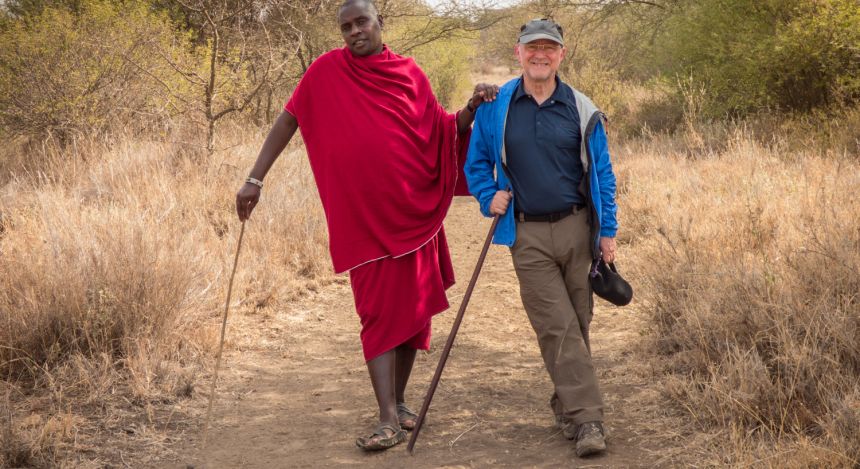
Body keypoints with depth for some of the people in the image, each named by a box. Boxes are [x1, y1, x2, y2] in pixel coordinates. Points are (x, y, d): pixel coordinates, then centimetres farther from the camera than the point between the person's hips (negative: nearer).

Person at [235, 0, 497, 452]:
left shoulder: (410, 74, 6)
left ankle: (399, 400, 23)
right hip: (363, 217, -3)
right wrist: (254, 178, -3)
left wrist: (472, 107, -8)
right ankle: (388, 419, -8)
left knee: (414, 307, 7)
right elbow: (287, 120, 3)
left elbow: (443, 132, 11)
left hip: (414, 212, 3)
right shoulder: (326, 70, 0)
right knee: (379, 312, -5)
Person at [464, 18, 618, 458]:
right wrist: (489, 197, -3)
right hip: (528, 236, -1)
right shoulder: (494, 107, 3)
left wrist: (608, 232, 2)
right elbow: (476, 162, 14)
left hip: (577, 228, 2)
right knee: (558, 327, -9)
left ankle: (566, 403, 26)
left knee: (577, 324, 8)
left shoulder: (581, 109, 4)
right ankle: (586, 419, -9)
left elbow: (602, 174, 7)